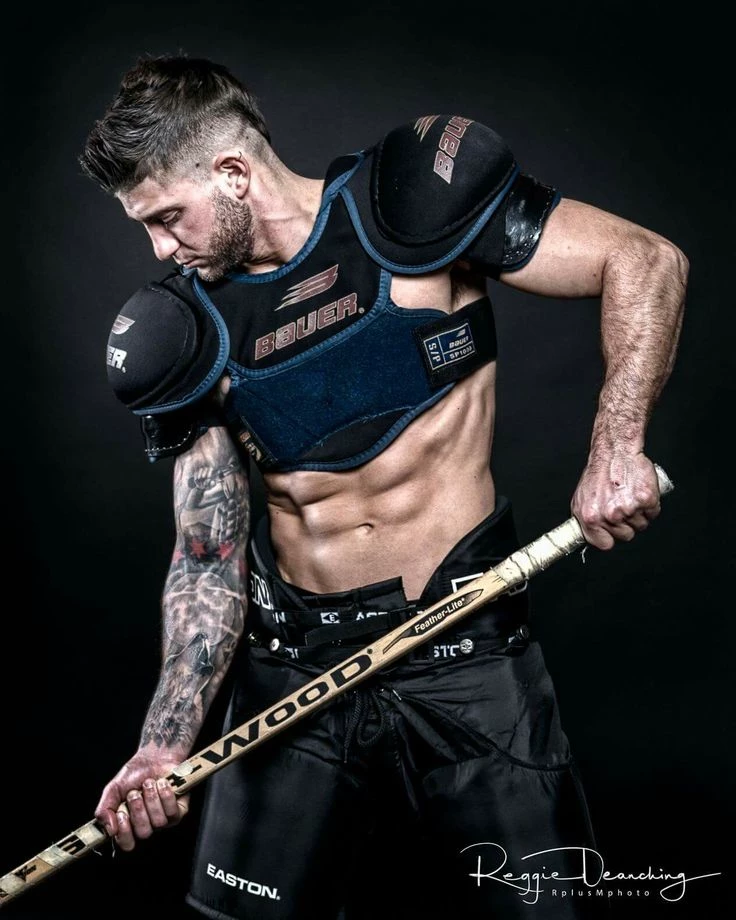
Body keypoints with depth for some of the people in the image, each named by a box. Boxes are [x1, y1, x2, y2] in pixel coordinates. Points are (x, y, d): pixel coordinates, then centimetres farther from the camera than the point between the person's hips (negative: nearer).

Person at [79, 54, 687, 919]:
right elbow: (207, 558, 2)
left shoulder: (409, 205, -9)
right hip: (291, 671, 4)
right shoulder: (187, 334, 2)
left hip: (465, 659, -3)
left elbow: (645, 263, -7)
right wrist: (167, 740, -9)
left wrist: (615, 446, -19)